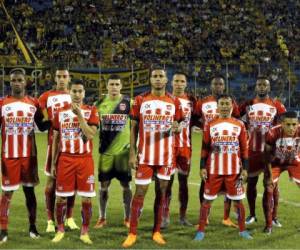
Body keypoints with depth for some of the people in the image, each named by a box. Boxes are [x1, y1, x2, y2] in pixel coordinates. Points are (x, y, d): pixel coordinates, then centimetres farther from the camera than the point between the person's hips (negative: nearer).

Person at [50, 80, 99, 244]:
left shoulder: (91, 111, 0)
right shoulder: (60, 113, 6)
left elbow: (91, 135, -14)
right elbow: (55, 140, 10)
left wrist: (79, 115, -16)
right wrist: (53, 163, 7)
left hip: (85, 160, -1)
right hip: (65, 160, 2)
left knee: (86, 198, 0)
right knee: (61, 197, 4)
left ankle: (84, 232, 13)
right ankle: (60, 230, 19)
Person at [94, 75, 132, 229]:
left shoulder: (128, 103, -1)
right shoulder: (100, 103, 4)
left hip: (123, 150, -2)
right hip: (105, 151, 2)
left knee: (125, 184, 4)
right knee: (104, 184, 6)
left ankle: (127, 218, 15)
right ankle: (102, 218, 17)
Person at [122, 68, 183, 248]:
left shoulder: (174, 102, 3)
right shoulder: (140, 100, 0)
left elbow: (177, 126, 12)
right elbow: (134, 127, 2)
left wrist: (175, 128, -14)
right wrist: (132, 153, -5)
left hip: (166, 156, 2)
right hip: (145, 155, -1)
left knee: (162, 192, 6)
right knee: (140, 192, -2)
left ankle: (157, 232, 15)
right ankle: (132, 233, 5)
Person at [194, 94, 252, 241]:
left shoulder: (239, 125, 5)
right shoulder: (210, 125, 3)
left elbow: (244, 149, 5)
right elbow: (205, 148, 4)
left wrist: (245, 168, 0)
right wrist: (202, 167, -2)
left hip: (234, 170, 1)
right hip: (213, 170, 0)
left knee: (238, 200, 6)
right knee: (207, 200, 2)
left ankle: (242, 230, 19)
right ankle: (201, 231, 8)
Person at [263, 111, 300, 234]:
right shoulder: (273, 133, -32)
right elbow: (267, 155, -16)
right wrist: (269, 175, -14)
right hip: (276, 162, -2)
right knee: (269, 190, -9)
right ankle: (269, 224, 4)